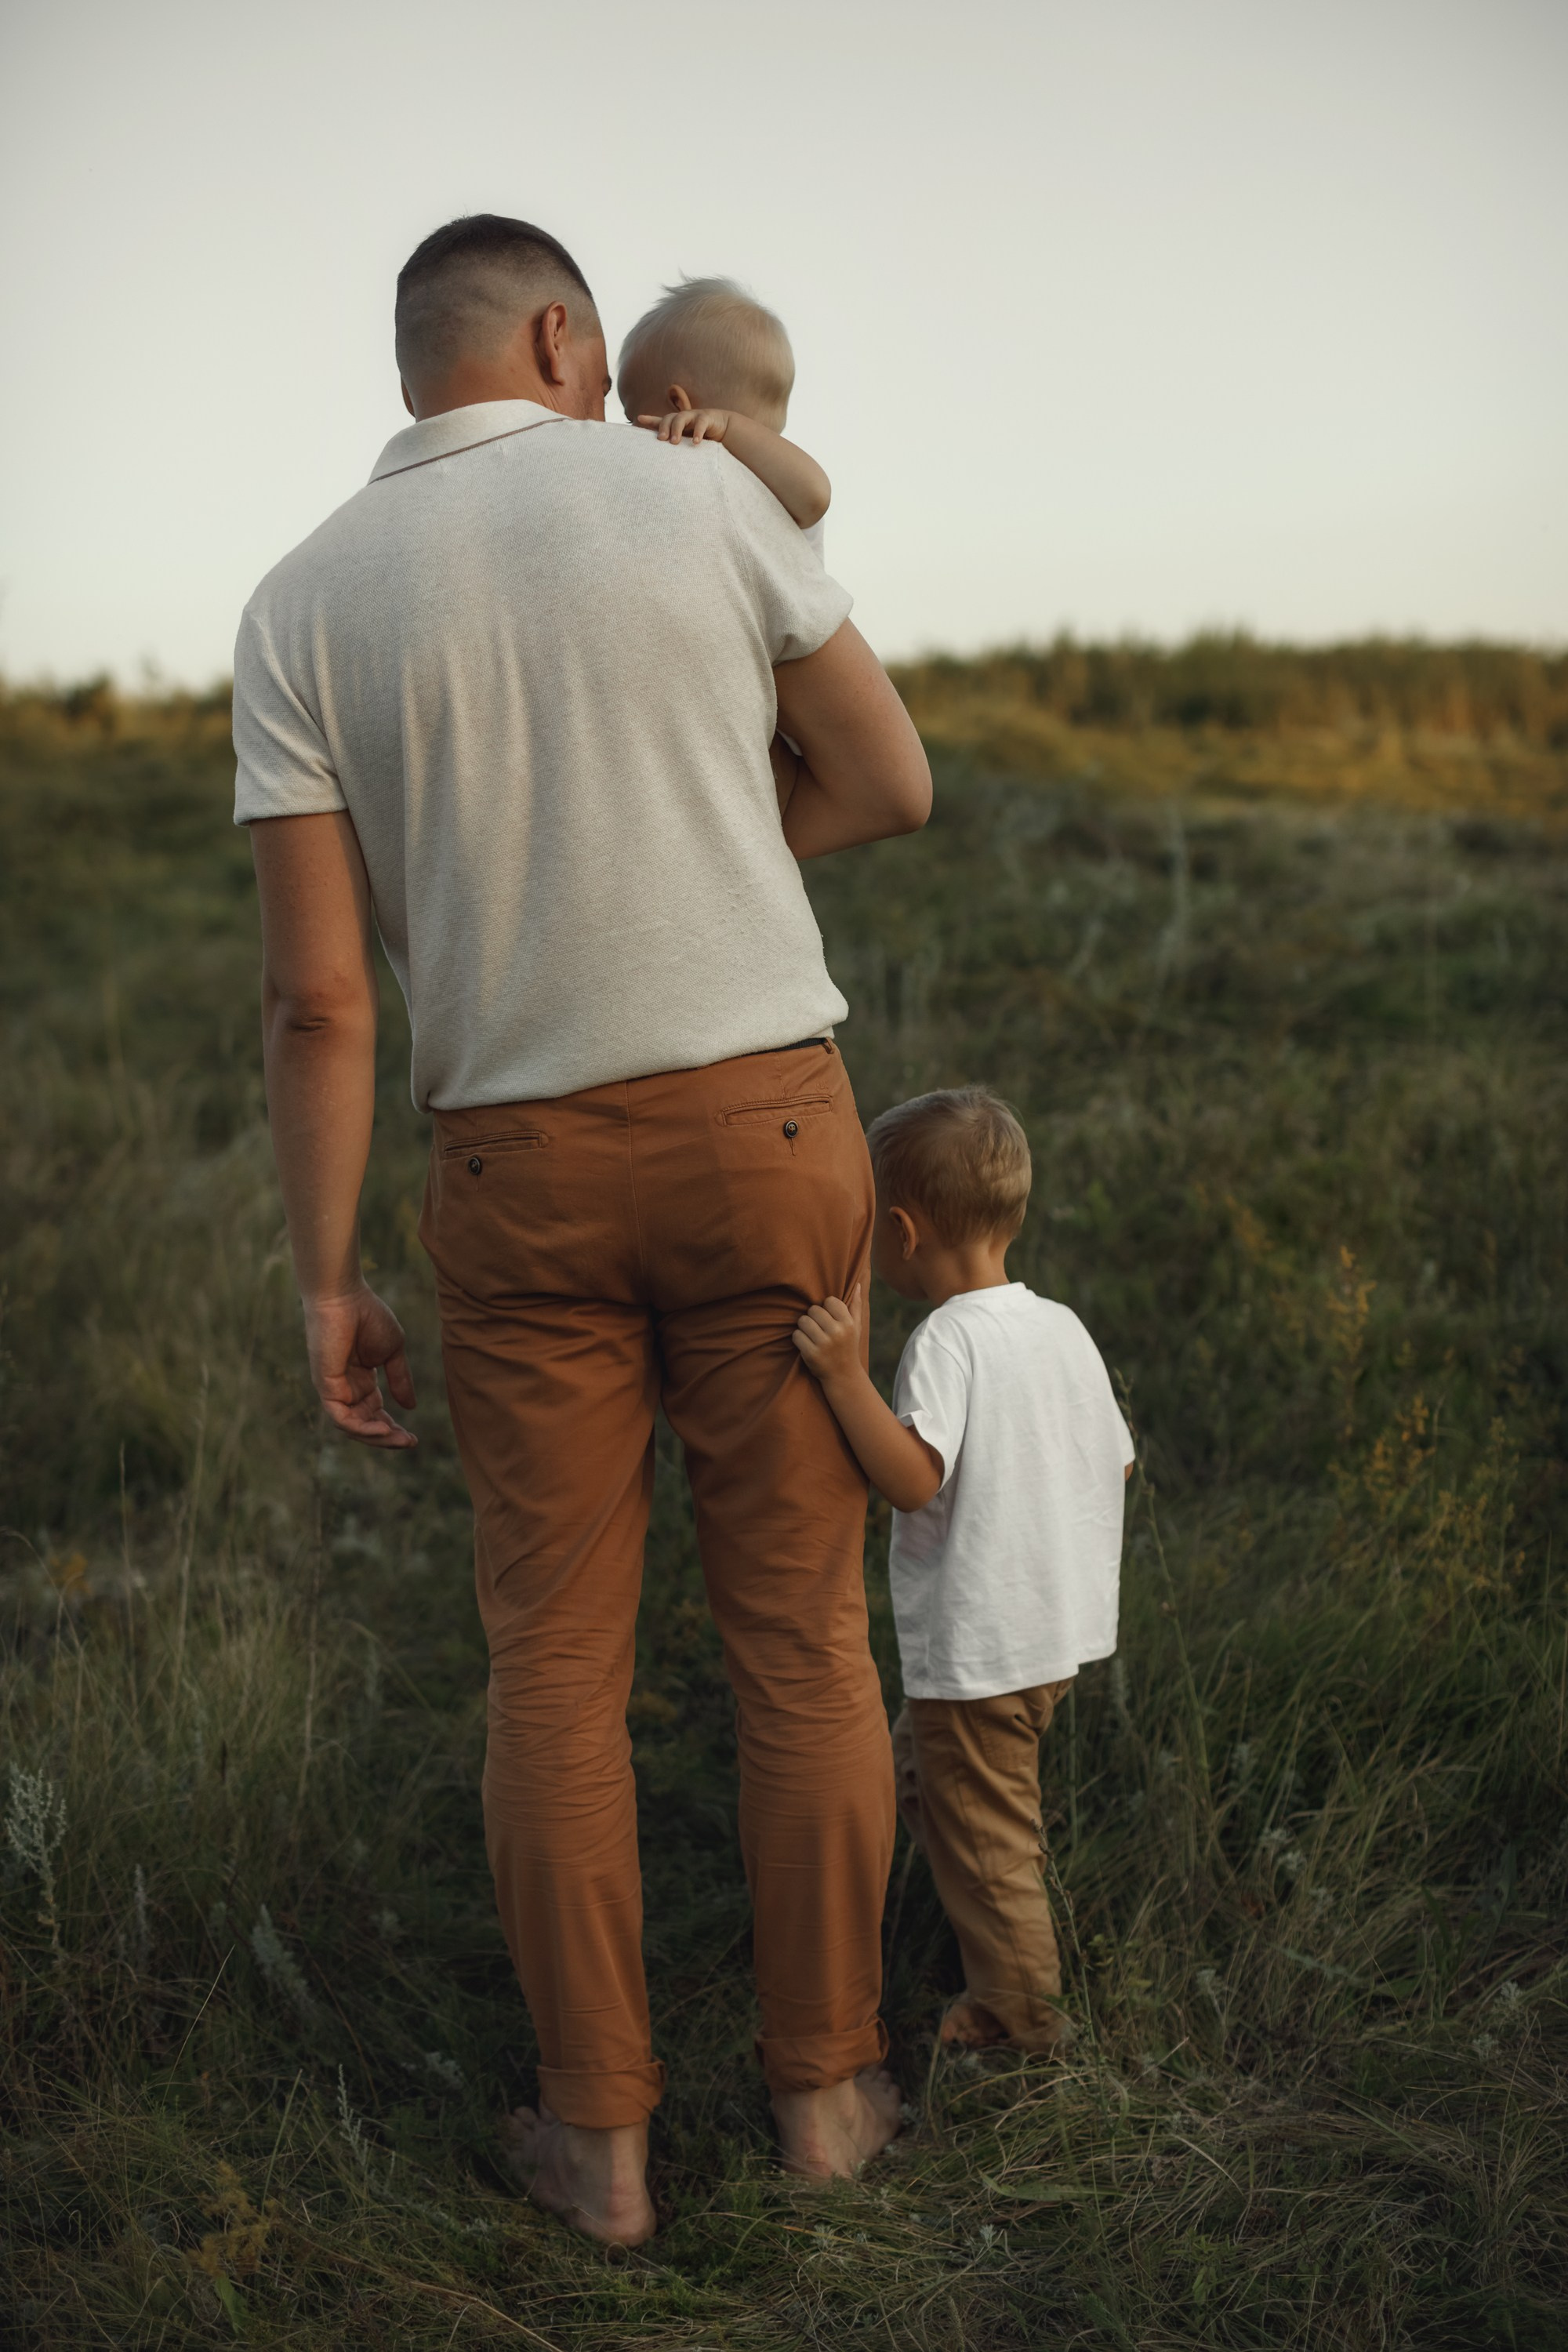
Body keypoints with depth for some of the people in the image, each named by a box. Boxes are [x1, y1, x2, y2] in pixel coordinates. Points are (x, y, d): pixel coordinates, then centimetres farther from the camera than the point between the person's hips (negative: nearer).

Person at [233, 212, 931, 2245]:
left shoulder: (305, 605, -2)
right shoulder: (704, 497, -2)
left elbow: (316, 993, -7)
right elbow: (894, 784, 7)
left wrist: (327, 1284, 1)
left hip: (519, 1168, 1)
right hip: (762, 1128, 0)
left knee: (558, 1657, 11)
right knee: (800, 1626, 11)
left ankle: (601, 2129, 20)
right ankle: (825, 2079, 22)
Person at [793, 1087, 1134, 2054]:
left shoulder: (949, 1340, -20)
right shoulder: (1065, 1327, 4)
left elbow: (912, 1479, -30)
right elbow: (1118, 1464, 11)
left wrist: (849, 1376, -37)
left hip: (977, 1651, -9)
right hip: (1062, 1629, 9)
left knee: (980, 1836, 6)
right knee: (918, 1771, 26)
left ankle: (1022, 2016, 18)